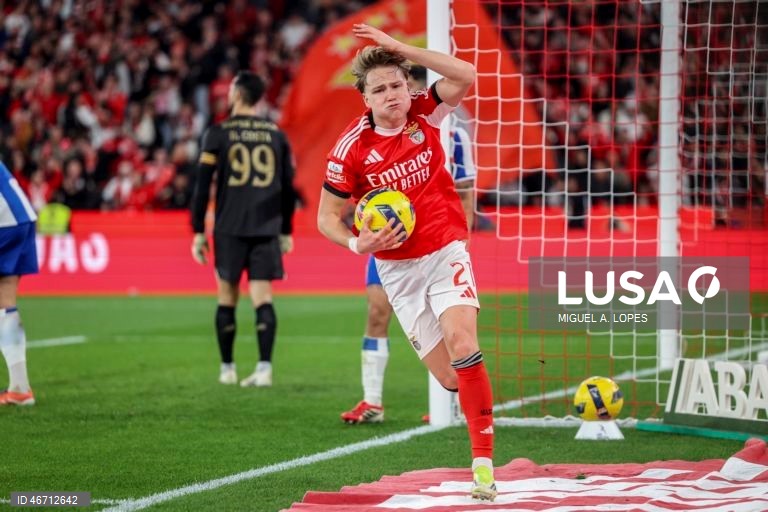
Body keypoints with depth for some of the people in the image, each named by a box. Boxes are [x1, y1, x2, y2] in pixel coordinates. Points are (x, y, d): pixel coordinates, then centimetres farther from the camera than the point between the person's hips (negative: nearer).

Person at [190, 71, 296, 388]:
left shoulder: (217, 134, -1)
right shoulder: (276, 135, 7)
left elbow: (203, 185, -3)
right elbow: (288, 187, 10)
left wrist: (198, 232, 3)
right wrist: (286, 231, 19)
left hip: (229, 228, -2)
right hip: (266, 229, 2)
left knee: (227, 299, 10)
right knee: (262, 297, -2)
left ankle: (227, 369, 16)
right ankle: (264, 368, -14)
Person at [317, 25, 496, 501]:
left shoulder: (424, 113, -6)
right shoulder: (351, 149, -10)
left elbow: (466, 76, -23)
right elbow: (327, 217, -1)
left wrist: (400, 48, -25)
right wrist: (358, 243, -21)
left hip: (446, 252, 0)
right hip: (398, 269, 1)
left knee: (461, 343, -23)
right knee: (450, 378, -4)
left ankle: (484, 462, -22)